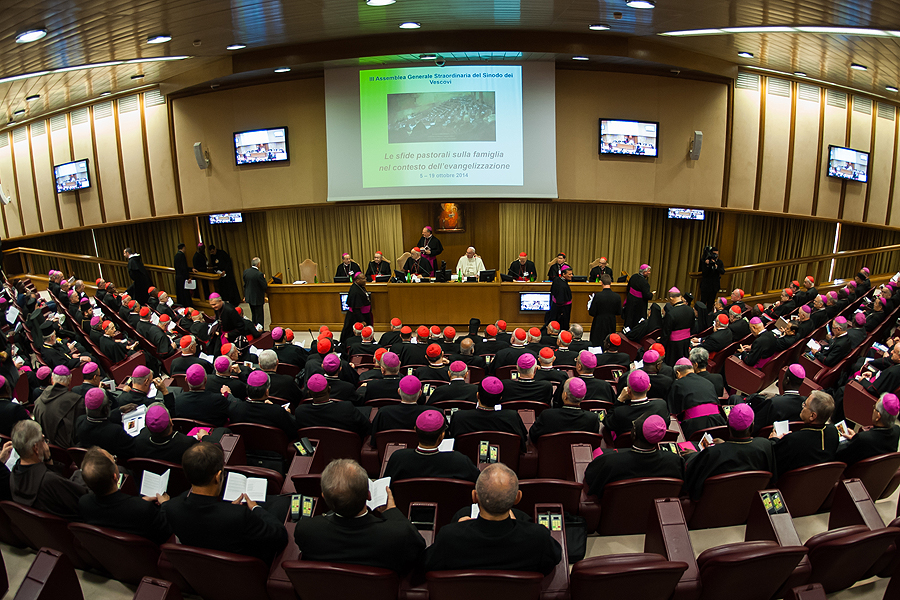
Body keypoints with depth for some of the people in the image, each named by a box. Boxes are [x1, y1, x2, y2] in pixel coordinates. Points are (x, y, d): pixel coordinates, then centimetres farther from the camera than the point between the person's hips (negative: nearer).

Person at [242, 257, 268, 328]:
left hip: (249, 297, 7)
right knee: (259, 316, 5)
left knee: (254, 315, 22)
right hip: (257, 298, -7)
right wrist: (264, 278, -2)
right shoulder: (259, 274, -24)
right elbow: (265, 287, -19)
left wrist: (245, 296, 18)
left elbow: (245, 284, 8)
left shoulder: (246, 271, -3)